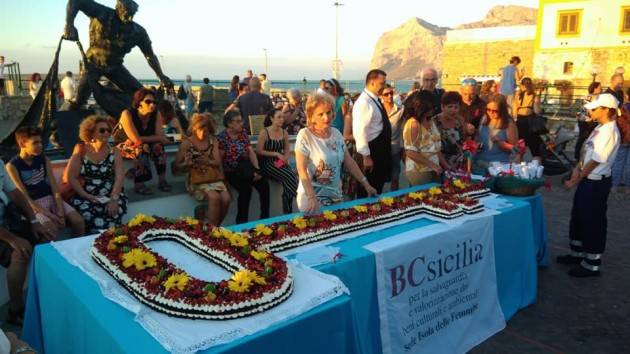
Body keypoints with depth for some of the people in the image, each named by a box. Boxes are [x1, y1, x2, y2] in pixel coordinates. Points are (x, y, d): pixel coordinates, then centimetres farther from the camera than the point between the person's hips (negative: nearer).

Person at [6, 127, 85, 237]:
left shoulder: (44, 159, 5)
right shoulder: (12, 166, -9)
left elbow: (54, 187, 2)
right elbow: (24, 197, -12)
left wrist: (60, 210, -12)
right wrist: (48, 214, -20)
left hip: (51, 198, 4)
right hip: (33, 204, -4)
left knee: (79, 222, -16)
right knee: (52, 228, -30)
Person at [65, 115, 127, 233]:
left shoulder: (114, 152, 6)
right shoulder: (82, 150, 5)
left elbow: (119, 177, -6)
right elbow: (70, 177, -1)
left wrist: (114, 199, -20)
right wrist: (85, 195, -13)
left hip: (111, 196, 1)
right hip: (85, 197, 0)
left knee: (109, 217, -30)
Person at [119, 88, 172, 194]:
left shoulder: (156, 114, -10)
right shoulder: (127, 114, -23)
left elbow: (160, 136, -18)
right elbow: (136, 140, -27)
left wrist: (144, 140, -36)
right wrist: (157, 138, -19)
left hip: (146, 146, 4)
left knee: (158, 146, -25)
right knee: (141, 150, -33)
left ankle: (162, 180, -20)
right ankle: (138, 184, -25)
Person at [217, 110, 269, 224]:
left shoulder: (243, 133, 10)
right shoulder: (221, 138, -7)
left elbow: (251, 152, 6)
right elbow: (219, 160, -10)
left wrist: (257, 169, -6)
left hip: (246, 169, 5)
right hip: (231, 172, -5)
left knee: (264, 184, -16)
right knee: (246, 188, -29)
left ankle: (265, 218, -7)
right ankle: (241, 222, -16)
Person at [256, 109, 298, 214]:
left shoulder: (284, 133, 8)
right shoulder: (264, 132, -6)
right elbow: (259, 151, -8)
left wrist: (285, 158, -7)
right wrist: (276, 154, -14)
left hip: (281, 162, 4)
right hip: (267, 163, -4)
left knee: (293, 176, -26)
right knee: (289, 176, -29)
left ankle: (288, 212, -15)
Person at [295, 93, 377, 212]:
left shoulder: (336, 133, 2)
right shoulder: (305, 135, -14)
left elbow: (348, 161, 8)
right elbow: (302, 170, -18)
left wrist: (366, 183, 5)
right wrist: (312, 197, -26)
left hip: (336, 195, 6)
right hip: (313, 198, -5)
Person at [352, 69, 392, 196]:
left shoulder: (375, 100, 10)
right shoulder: (363, 103, -21)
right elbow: (359, 131, -25)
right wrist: (366, 156, -25)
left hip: (382, 151, 10)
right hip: (372, 152, -10)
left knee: (378, 186, 21)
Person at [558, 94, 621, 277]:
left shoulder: (609, 132, -21)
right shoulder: (600, 128, 8)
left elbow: (595, 161, -20)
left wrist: (576, 180, -13)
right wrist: (577, 169, -2)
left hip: (597, 183, -9)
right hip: (587, 179, 9)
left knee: (593, 222, 2)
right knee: (578, 218, 20)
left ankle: (591, 264, 16)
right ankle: (577, 253, 37)